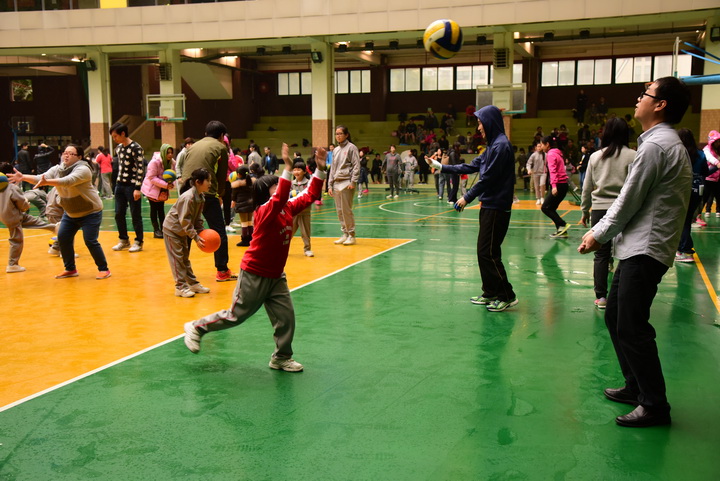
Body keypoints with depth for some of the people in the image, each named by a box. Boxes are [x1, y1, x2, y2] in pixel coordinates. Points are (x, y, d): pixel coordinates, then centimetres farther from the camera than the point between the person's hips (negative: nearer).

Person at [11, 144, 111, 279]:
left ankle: (104, 269, 3)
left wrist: (47, 182, -49)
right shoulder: (57, 169, 0)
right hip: (71, 213, 7)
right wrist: (23, 177, -29)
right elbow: (41, 178, -12)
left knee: (90, 241, -12)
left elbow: (68, 181, -39)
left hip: (90, 212, -7)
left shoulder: (83, 169, -22)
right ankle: (70, 269, 17)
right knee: (63, 238, 2)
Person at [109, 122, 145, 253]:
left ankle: (138, 242, 12)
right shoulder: (118, 148, 10)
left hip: (132, 186, -7)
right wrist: (117, 183, 15)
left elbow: (141, 169, -15)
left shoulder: (136, 148, -13)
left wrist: (138, 188, -19)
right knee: (119, 214, 9)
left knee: (135, 215, 1)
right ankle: (124, 240, 24)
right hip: (120, 185, 7)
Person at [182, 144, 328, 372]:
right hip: (254, 275, -7)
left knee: (286, 317, 5)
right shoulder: (264, 211, -22)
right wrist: (288, 169, -47)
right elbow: (280, 198, -43)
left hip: (276, 276, 7)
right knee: (236, 315, 6)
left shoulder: (289, 208, 1)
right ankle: (196, 328, 27)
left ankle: (281, 358, 22)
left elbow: (310, 195, 2)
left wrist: (320, 169, -7)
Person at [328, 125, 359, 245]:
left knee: (346, 210, -8)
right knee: (339, 210, 7)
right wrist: (330, 185, 13)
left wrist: (353, 182, -15)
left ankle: (351, 235, 1)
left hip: (346, 183, -7)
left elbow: (356, 166, -7)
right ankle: (345, 234, 15)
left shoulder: (351, 147, -2)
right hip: (336, 183, 7)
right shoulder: (335, 150, 17)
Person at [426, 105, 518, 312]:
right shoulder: (492, 146, 16)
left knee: (488, 252, -7)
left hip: (496, 207, -10)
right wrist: (441, 167, 20)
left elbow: (488, 177, -18)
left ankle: (507, 296, 0)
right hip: (489, 206, 10)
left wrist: (467, 198, -12)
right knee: (485, 251, 13)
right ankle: (490, 293, 21)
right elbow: (471, 166, 19)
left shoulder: (501, 145, -15)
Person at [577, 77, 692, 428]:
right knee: (615, 317, 17)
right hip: (638, 247, 10)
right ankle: (636, 386, 28)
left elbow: (629, 201, -14)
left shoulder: (656, 145, -15)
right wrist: (602, 230, 15)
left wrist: (599, 235, -1)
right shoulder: (668, 143, 18)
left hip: (646, 250, -10)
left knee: (632, 327, -7)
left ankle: (655, 405, 3)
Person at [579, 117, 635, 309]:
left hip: (599, 209, 2)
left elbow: (587, 187, 11)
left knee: (601, 254, 8)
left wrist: (585, 210, 20)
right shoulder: (633, 156, -2)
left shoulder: (595, 157, 6)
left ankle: (601, 297, 10)